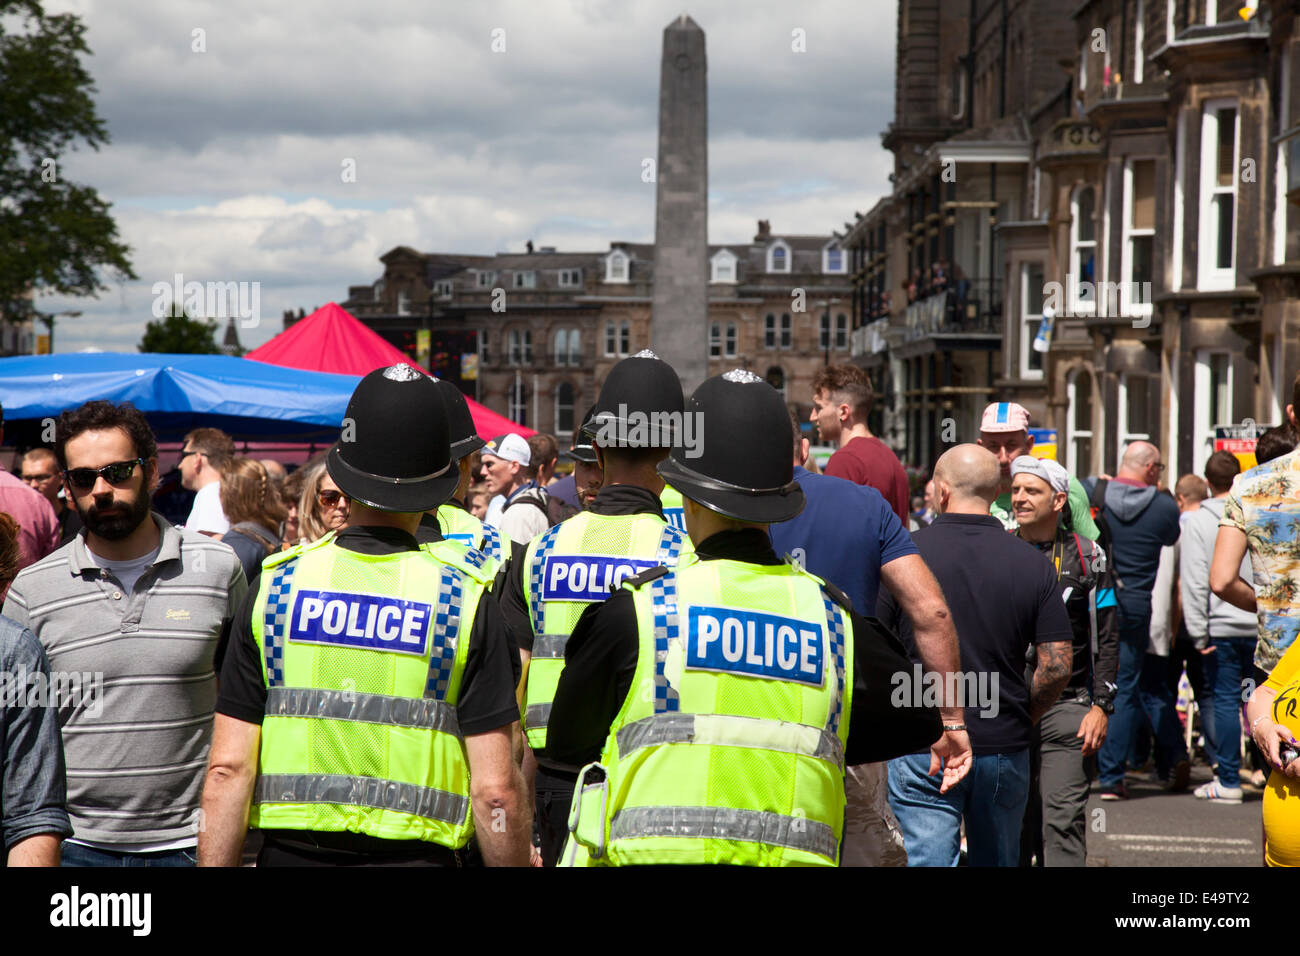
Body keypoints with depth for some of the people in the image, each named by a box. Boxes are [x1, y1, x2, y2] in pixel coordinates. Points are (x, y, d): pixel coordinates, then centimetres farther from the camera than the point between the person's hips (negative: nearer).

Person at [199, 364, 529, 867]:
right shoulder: (467, 599, -4)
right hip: (417, 853, -2)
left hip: (290, 851, 2)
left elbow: (228, 768, -1)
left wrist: (215, 863, 6)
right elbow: (495, 788, -7)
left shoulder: (273, 586, 1)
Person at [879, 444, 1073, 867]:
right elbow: (1058, 665, -3)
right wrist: (1021, 717, 12)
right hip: (1005, 748, 3)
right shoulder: (1032, 563, -1)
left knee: (928, 859, -2)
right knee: (998, 860, 18)